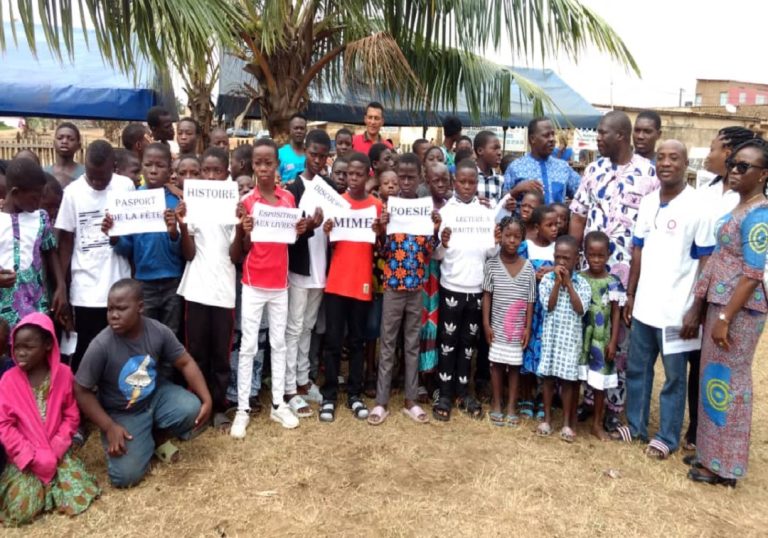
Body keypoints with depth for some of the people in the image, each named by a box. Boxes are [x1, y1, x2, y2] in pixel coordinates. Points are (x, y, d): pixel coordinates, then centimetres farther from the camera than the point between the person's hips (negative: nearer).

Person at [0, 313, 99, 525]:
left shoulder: (63, 374, -5)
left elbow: (72, 416, 0)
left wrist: (55, 450, -13)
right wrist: (32, 458, -15)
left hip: (58, 452, 1)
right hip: (25, 457, -1)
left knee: (77, 498, -14)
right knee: (22, 509, -19)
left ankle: (49, 484, 16)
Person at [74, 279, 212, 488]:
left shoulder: (159, 331, -17)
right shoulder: (101, 346, -25)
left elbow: (186, 363, -9)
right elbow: (81, 391, -15)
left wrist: (206, 400, -19)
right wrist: (109, 427, -19)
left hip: (156, 396, 3)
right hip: (122, 415, -2)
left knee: (191, 409, -27)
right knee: (125, 476, -18)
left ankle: (158, 438, 7)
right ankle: (145, 440, 17)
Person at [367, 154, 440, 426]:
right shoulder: (388, 206, -1)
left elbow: (431, 252, 2)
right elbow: (382, 251, -3)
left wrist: (436, 229, -13)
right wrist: (382, 228, -20)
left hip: (418, 285, 2)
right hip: (393, 284, -2)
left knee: (413, 344, 11)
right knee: (388, 344, 5)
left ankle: (411, 401, 21)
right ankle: (382, 402, 13)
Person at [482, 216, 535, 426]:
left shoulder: (528, 266, -3)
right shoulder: (492, 263, -5)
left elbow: (530, 300, 0)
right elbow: (487, 295, -2)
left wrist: (528, 326, -3)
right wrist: (486, 323, -6)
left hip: (518, 327, 1)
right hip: (497, 326, -1)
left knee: (515, 365, 9)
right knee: (497, 364, 8)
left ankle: (511, 407, 21)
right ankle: (496, 405, 22)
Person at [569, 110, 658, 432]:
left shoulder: (648, 173, -5)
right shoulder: (594, 170, 7)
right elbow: (578, 216, 8)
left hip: (628, 271, -3)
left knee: (620, 339, 7)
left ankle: (614, 405, 20)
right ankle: (587, 396, 26)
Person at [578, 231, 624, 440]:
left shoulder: (613, 283, -5)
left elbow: (616, 314, -1)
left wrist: (613, 341, -5)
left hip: (601, 339, -1)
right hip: (579, 336, 1)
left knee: (599, 381, 8)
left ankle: (597, 424, 23)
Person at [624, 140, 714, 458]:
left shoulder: (698, 206, -10)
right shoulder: (647, 203, 6)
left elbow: (706, 262, -8)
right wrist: (630, 295, 10)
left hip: (677, 310, -5)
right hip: (644, 306, 5)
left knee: (674, 377, 9)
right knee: (637, 370, 16)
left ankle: (667, 437, 24)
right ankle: (635, 425, 32)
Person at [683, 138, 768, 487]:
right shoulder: (738, 209, 13)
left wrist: (725, 319, -20)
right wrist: (700, 307, 13)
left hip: (738, 310, -9)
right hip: (719, 304, 9)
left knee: (727, 382, 1)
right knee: (716, 379, 15)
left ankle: (724, 466, 15)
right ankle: (711, 454, 29)